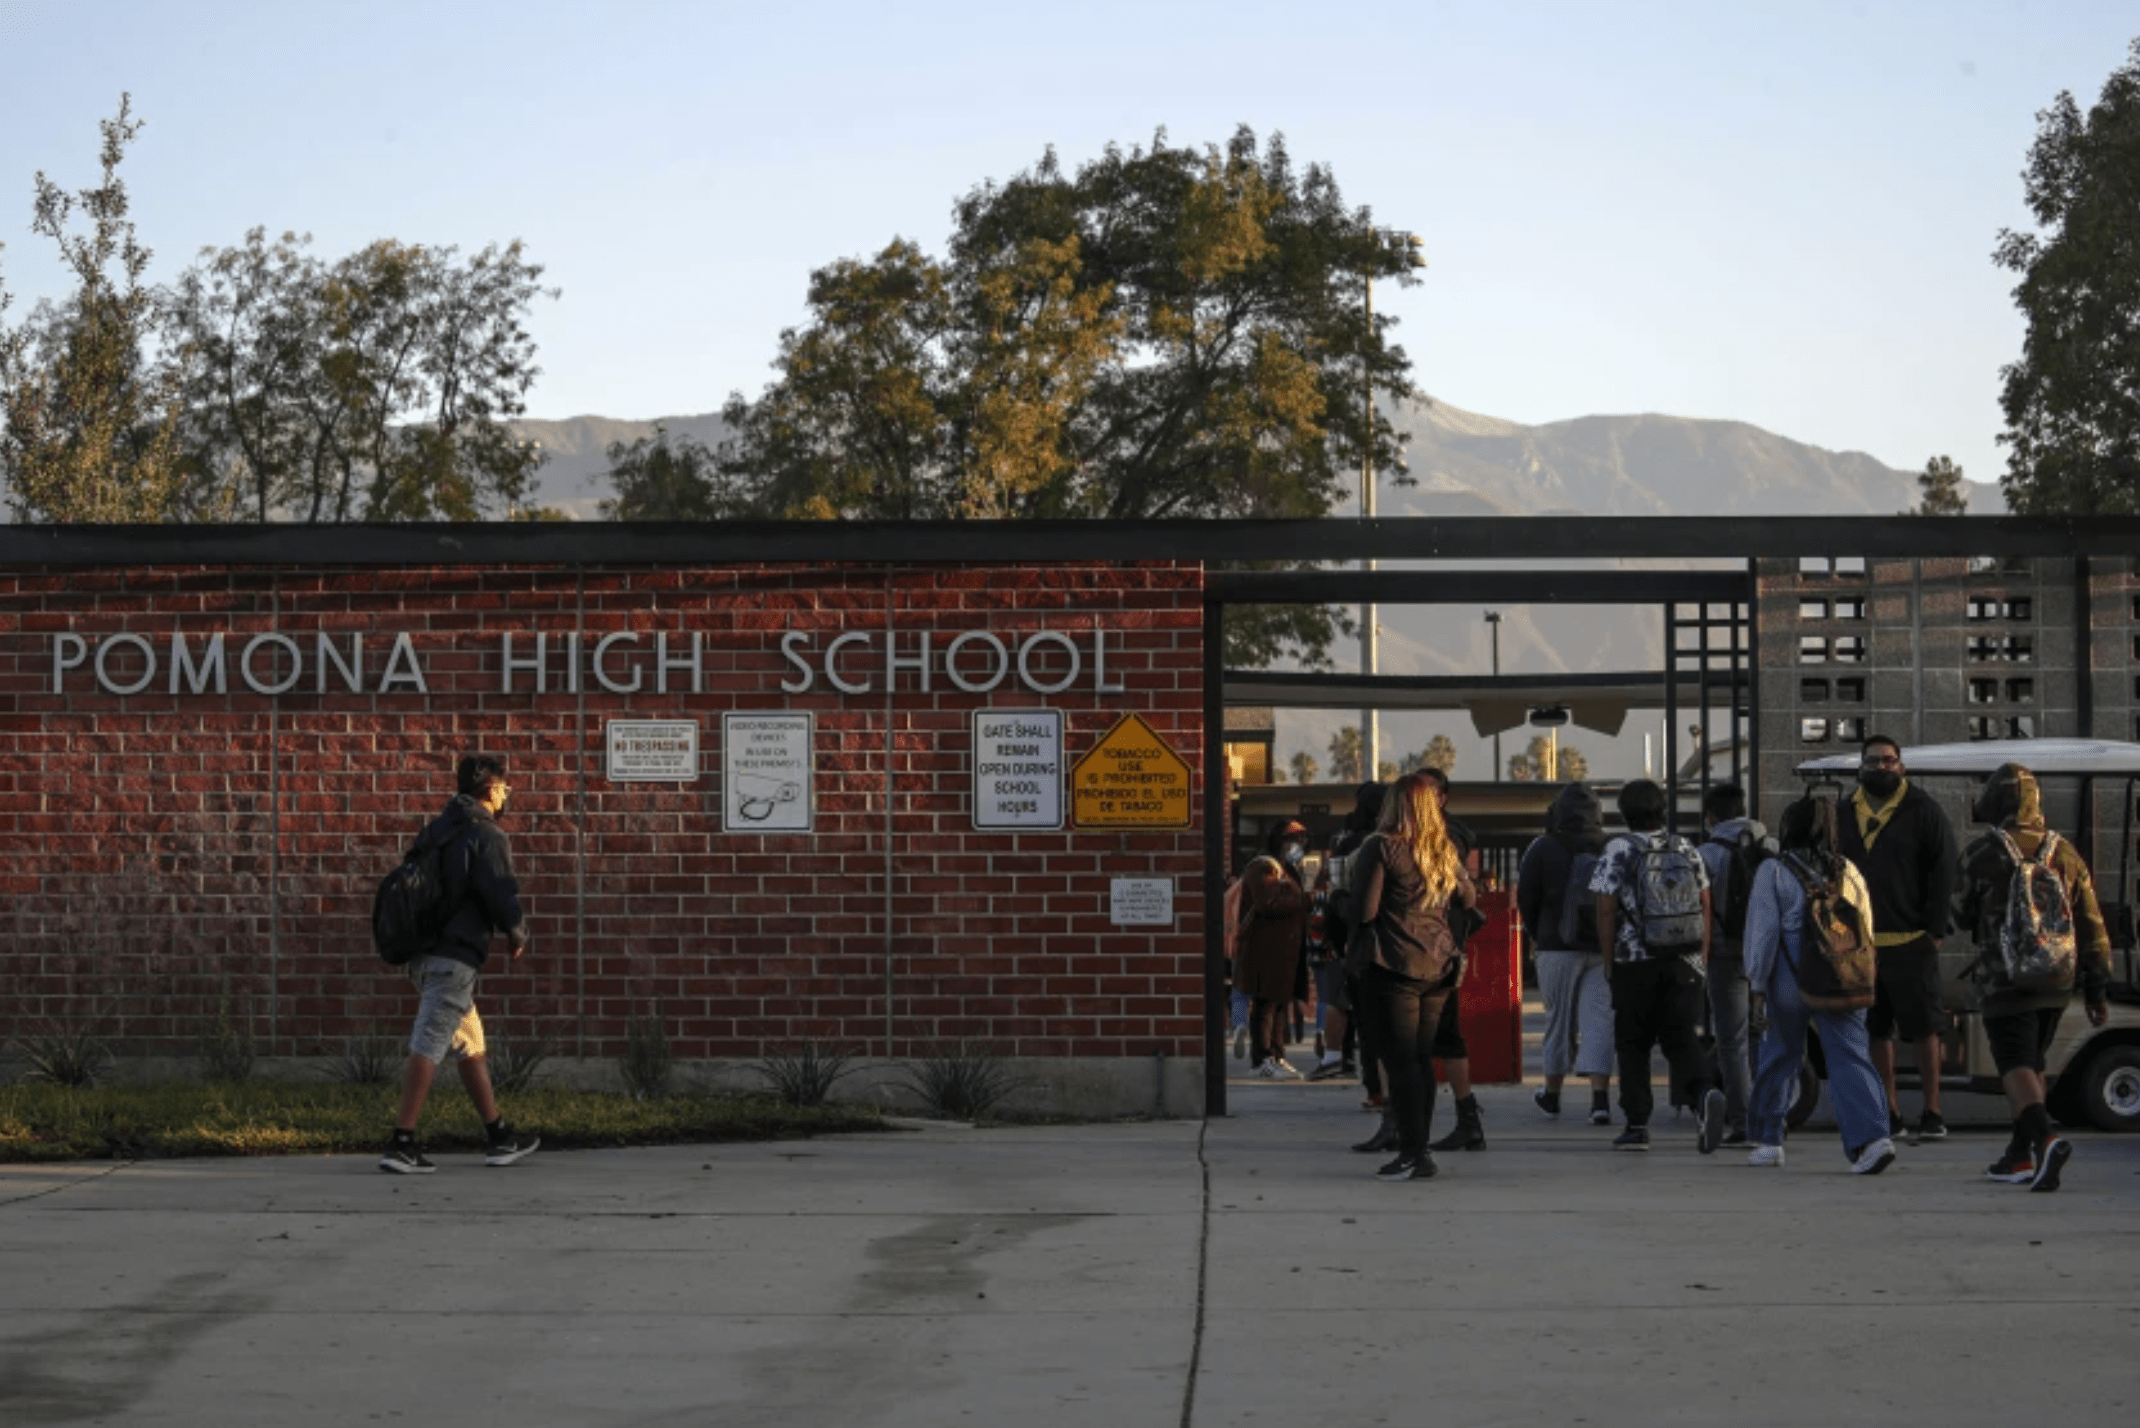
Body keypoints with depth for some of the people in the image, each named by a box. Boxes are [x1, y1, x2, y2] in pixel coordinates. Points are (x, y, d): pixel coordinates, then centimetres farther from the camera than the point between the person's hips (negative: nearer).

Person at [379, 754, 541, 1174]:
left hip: (425, 955, 9)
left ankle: (499, 1138, 24)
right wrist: (517, 934, 5)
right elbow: (501, 895, -14)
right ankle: (400, 1144, -15)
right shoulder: (487, 836, -9)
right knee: (427, 1048, -11)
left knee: (471, 1046, 17)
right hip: (455, 958, -9)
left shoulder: (438, 829, 14)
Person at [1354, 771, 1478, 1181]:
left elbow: (1365, 910, -13)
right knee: (1422, 1058, 12)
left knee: (1401, 1060, -3)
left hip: (1398, 966, -6)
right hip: (1439, 965, 6)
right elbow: (1468, 899, 22)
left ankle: (1412, 1153, -6)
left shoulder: (1382, 847, -10)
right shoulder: (1446, 851, 9)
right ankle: (1420, 1150, 16)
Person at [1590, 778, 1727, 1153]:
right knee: (1681, 1037, 4)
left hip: (1636, 963, -3)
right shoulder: (1685, 850, 8)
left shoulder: (1618, 851, -5)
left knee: (1633, 1043, 7)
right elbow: (1705, 905, 11)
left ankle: (1637, 1125, 6)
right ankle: (1705, 1092, -24)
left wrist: (1608, 962, 0)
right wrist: (1702, 958, 16)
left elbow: (1606, 909, -7)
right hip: (1684, 962, 3)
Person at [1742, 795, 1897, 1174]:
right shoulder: (1848, 871, 11)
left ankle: (1768, 1140, 22)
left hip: (1790, 978, -2)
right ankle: (1872, 1136, -23)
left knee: (1779, 1056, 13)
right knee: (1850, 1057, -5)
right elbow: (1867, 930, 13)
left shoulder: (1773, 872, -2)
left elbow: (1762, 932, -6)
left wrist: (1755, 987, -4)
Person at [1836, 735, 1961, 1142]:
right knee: (1877, 1031, 8)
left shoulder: (1922, 810, -1)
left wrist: (1936, 929, -9)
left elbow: (1945, 871, -3)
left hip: (1911, 941, -5)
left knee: (1924, 1028, -2)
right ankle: (1890, 1114, 15)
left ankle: (1932, 1113, 2)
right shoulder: (1846, 815, 13)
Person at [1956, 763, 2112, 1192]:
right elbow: (2092, 927, 3)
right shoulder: (2065, 854, 2)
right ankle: (2019, 1158, 21)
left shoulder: (1981, 855, -8)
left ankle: (2046, 1140, -31)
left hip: (2005, 982, -5)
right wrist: (2097, 991, 8)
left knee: (2016, 1069, -6)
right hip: (2057, 982, 5)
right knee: (2031, 1063, 19)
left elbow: (1968, 917, 7)